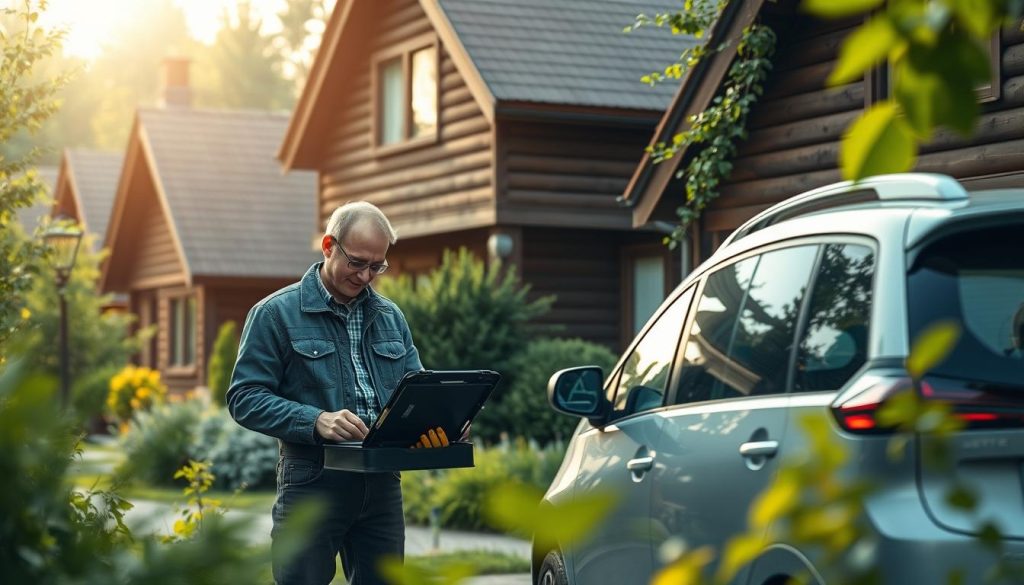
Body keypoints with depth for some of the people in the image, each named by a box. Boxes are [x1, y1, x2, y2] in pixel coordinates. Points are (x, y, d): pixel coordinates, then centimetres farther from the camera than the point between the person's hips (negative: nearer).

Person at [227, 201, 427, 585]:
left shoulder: (391, 317, 14)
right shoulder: (276, 313, -3)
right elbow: (244, 398, -9)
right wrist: (316, 421, -23)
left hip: (382, 483, 5)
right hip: (312, 485, -5)